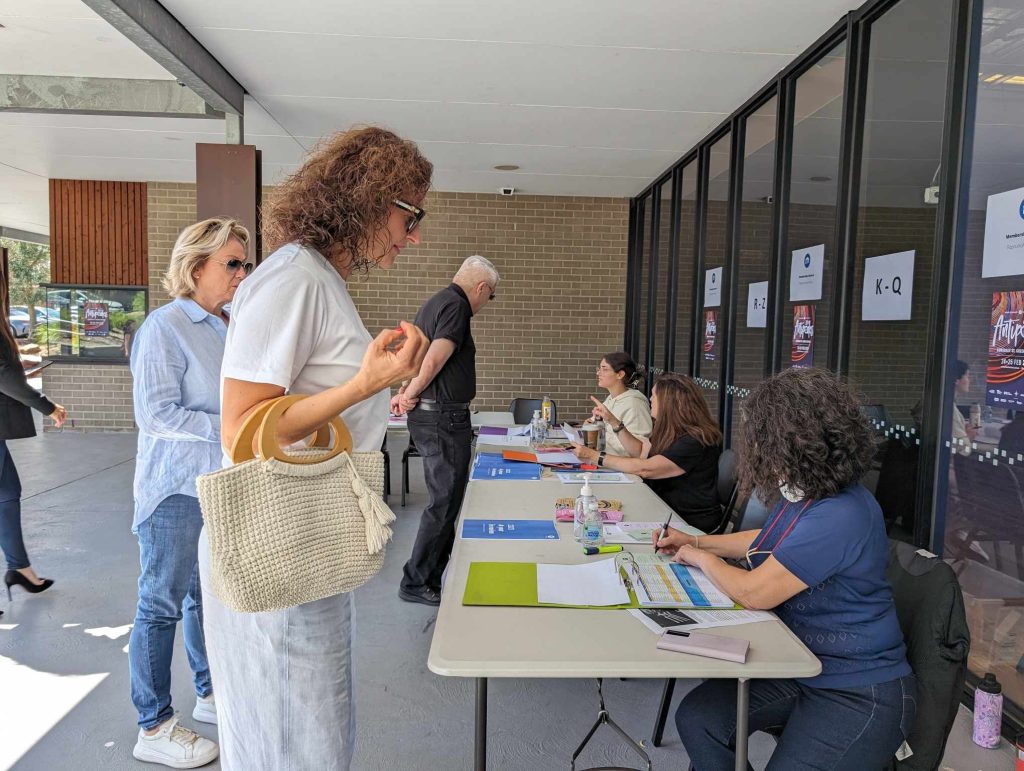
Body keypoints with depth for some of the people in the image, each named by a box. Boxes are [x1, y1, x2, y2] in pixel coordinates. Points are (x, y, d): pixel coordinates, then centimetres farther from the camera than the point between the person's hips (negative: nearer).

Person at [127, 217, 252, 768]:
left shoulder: (228, 328, 9)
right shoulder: (165, 327, -14)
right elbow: (156, 414, -20)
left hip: (222, 486, 8)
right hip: (177, 491, -8)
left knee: (207, 594, 20)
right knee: (162, 605, 5)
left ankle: (211, 694, 37)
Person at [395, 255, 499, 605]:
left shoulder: (435, 302, 18)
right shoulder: (456, 305, -14)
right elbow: (435, 359, -23)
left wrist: (406, 391, 6)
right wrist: (411, 395, -10)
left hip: (428, 417, 10)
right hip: (444, 418, -10)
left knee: (445, 497, 18)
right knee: (445, 501, -2)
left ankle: (439, 573, 29)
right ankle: (416, 582, 8)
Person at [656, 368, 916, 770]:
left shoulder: (840, 517, -29)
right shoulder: (804, 494, 2)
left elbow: (752, 593, -23)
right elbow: (768, 541, 25)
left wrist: (701, 557, -4)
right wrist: (696, 540, 19)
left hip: (859, 694, -8)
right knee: (696, 717, -4)